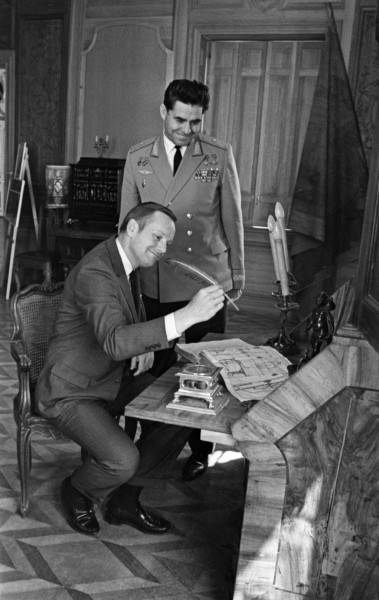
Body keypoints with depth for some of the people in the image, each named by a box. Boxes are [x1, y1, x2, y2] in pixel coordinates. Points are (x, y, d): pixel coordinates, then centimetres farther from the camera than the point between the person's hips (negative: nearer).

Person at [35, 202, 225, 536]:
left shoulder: (126, 265, 5)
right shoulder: (94, 273, -26)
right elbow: (114, 342, -42)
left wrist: (145, 347, -5)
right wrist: (186, 316, -49)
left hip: (113, 381, 9)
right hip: (71, 393, -9)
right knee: (123, 460, -27)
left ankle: (120, 495, 12)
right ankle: (77, 492, 9)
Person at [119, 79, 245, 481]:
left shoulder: (220, 157, 0)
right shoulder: (138, 158, 5)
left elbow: (232, 219, 6)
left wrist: (237, 273, 9)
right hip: (157, 283, 1)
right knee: (156, 367, 8)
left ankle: (200, 450, 23)